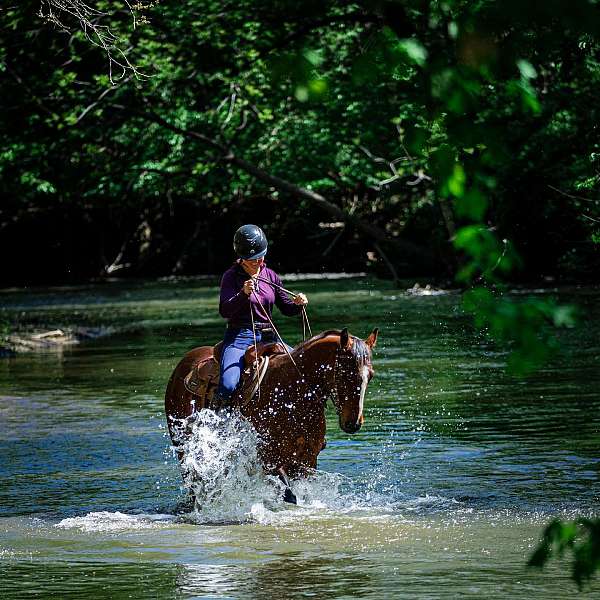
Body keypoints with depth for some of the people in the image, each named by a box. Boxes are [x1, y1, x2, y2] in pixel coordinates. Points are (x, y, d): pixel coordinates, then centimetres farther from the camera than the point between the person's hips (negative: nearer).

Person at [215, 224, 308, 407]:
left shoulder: (270, 276, 11)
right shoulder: (231, 277, -3)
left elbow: (286, 308, 16)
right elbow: (224, 311, -14)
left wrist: (298, 304, -7)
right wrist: (243, 294, -30)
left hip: (268, 337, 5)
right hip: (239, 337, -5)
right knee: (228, 386, -27)